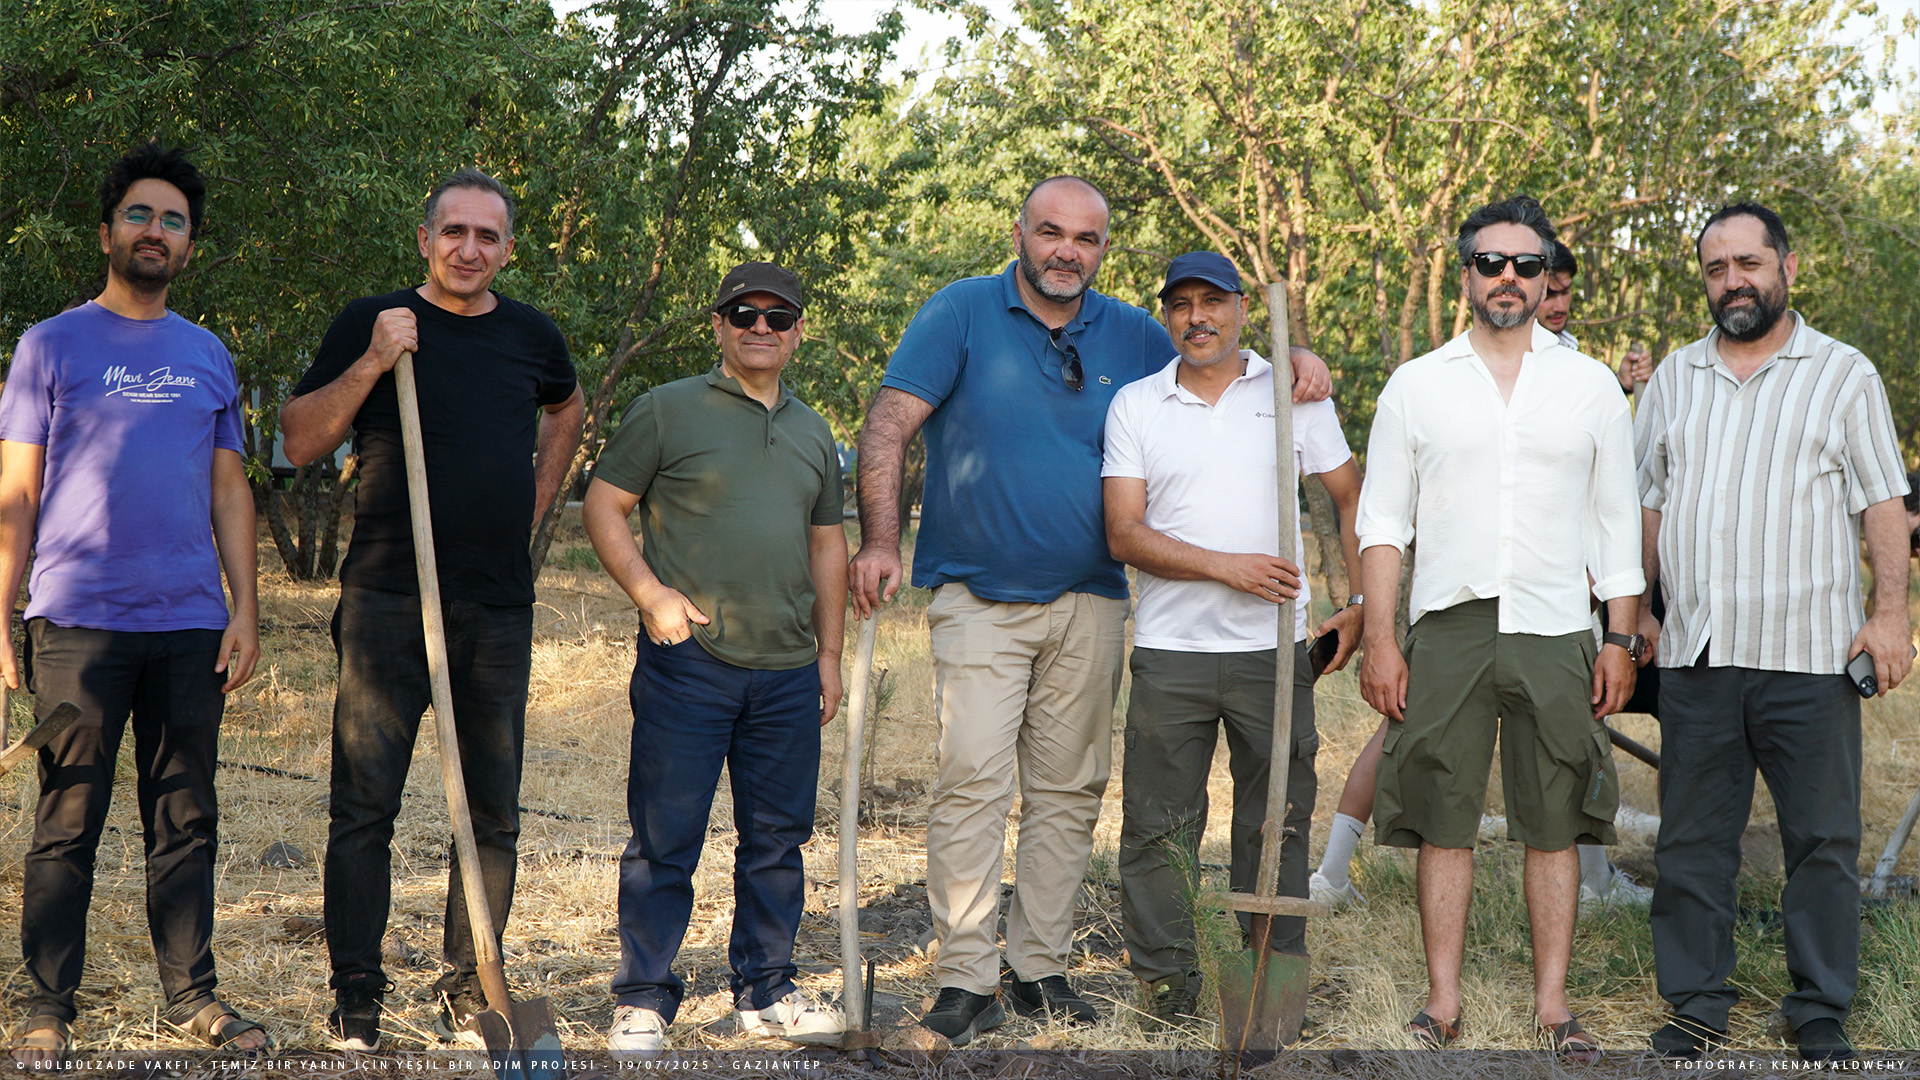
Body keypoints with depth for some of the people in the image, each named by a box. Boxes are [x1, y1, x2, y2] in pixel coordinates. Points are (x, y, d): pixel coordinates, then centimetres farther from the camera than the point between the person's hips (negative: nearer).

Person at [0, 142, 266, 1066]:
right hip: (78, 624, -3)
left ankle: (191, 993, 17)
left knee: (186, 822, 8)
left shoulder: (208, 357, 14)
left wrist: (245, 610, 6)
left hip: (190, 625, 3)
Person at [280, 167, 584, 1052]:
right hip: (387, 602, -3)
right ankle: (356, 999, 3)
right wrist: (373, 362, -15)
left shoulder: (529, 334, 11)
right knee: (365, 804, -4)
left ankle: (468, 991, 15)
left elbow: (566, 407, 32)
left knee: (493, 811, 6)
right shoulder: (371, 323, 1)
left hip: (500, 611, 4)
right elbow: (300, 441, -3)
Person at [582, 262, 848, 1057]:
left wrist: (829, 652, 17)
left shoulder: (813, 432, 17)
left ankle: (765, 992, 23)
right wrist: (650, 592, -13)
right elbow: (603, 506, 0)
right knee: (665, 838, -2)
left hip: (787, 671, 5)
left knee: (778, 839, 10)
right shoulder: (668, 410, 1)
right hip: (687, 663, -5)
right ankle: (643, 1002, 8)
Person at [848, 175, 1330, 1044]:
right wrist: (879, 540, -20)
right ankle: (966, 979, -6)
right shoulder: (963, 312, -2)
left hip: (1088, 604, 4)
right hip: (978, 598, -4)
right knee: (972, 782, -12)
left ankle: (1039, 967, 18)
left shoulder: (1133, 337, 9)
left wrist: (1290, 367, 0)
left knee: (1069, 792, 7)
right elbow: (889, 425, -8)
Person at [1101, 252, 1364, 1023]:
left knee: (1278, 821, 6)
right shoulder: (1135, 405, 5)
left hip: (1273, 649, 0)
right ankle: (1165, 977, 16)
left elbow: (1352, 500, 11)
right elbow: (1124, 534, -3)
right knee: (1159, 824, 3)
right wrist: (1229, 567, -13)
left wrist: (1361, 605, 1)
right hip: (1170, 649, 0)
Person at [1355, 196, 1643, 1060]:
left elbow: (1617, 524, 11)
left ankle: (1552, 1002, 12)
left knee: (1554, 826, 3)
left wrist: (1621, 641, 4)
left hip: (1555, 632, 1)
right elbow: (1382, 521, 6)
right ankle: (1442, 1000, 10)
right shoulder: (1416, 386, 7)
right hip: (1447, 630, 0)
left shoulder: (1590, 386, 9)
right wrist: (1379, 641, -2)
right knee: (1443, 823, 1)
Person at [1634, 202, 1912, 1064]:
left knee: (1823, 842, 2)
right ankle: (1696, 1005, 17)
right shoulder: (1674, 379, 14)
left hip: (1811, 656, -3)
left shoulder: (1844, 375, 5)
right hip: (1696, 655, 3)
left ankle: (1820, 1012, 13)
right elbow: (1645, 503, 17)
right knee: (1691, 842, 6)